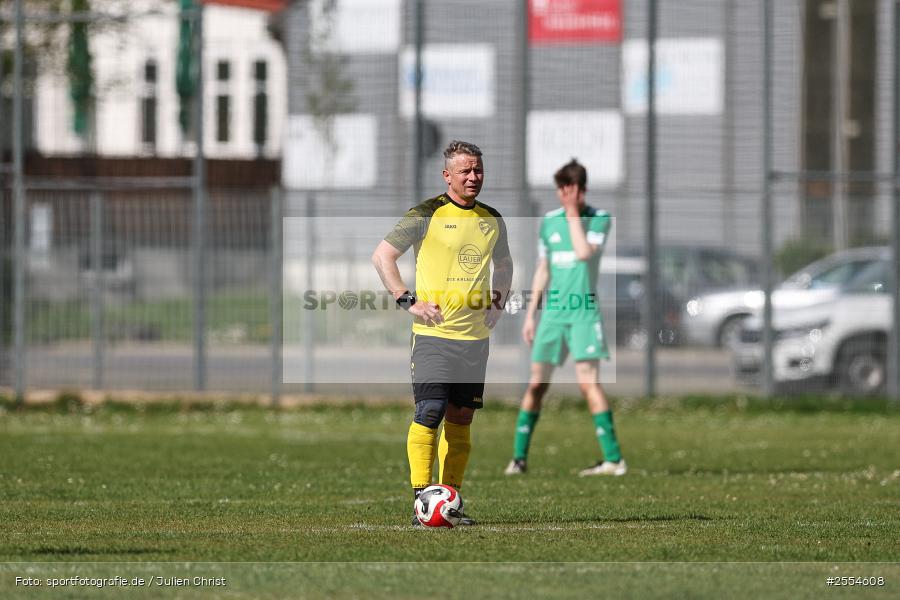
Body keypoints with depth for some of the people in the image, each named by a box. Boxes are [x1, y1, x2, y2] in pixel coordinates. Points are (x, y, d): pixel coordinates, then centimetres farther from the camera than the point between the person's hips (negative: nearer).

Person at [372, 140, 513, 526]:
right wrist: (409, 301, -9)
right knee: (429, 412, -13)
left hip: (475, 334, 5)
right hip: (433, 332, -5)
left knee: (461, 418, 6)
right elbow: (381, 256, -1)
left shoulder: (492, 220, 12)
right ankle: (421, 500, -11)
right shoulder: (427, 215, -4)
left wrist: (498, 302, 12)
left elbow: (503, 265, 29)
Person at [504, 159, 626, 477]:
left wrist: (573, 213, -12)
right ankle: (519, 457, 11)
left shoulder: (600, 219, -2)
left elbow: (584, 252, -19)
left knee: (587, 380, -14)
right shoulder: (549, 221, 11)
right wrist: (530, 314, 14)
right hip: (552, 311, 4)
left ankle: (614, 459, -13)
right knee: (536, 383, 3)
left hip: (584, 311, -4)